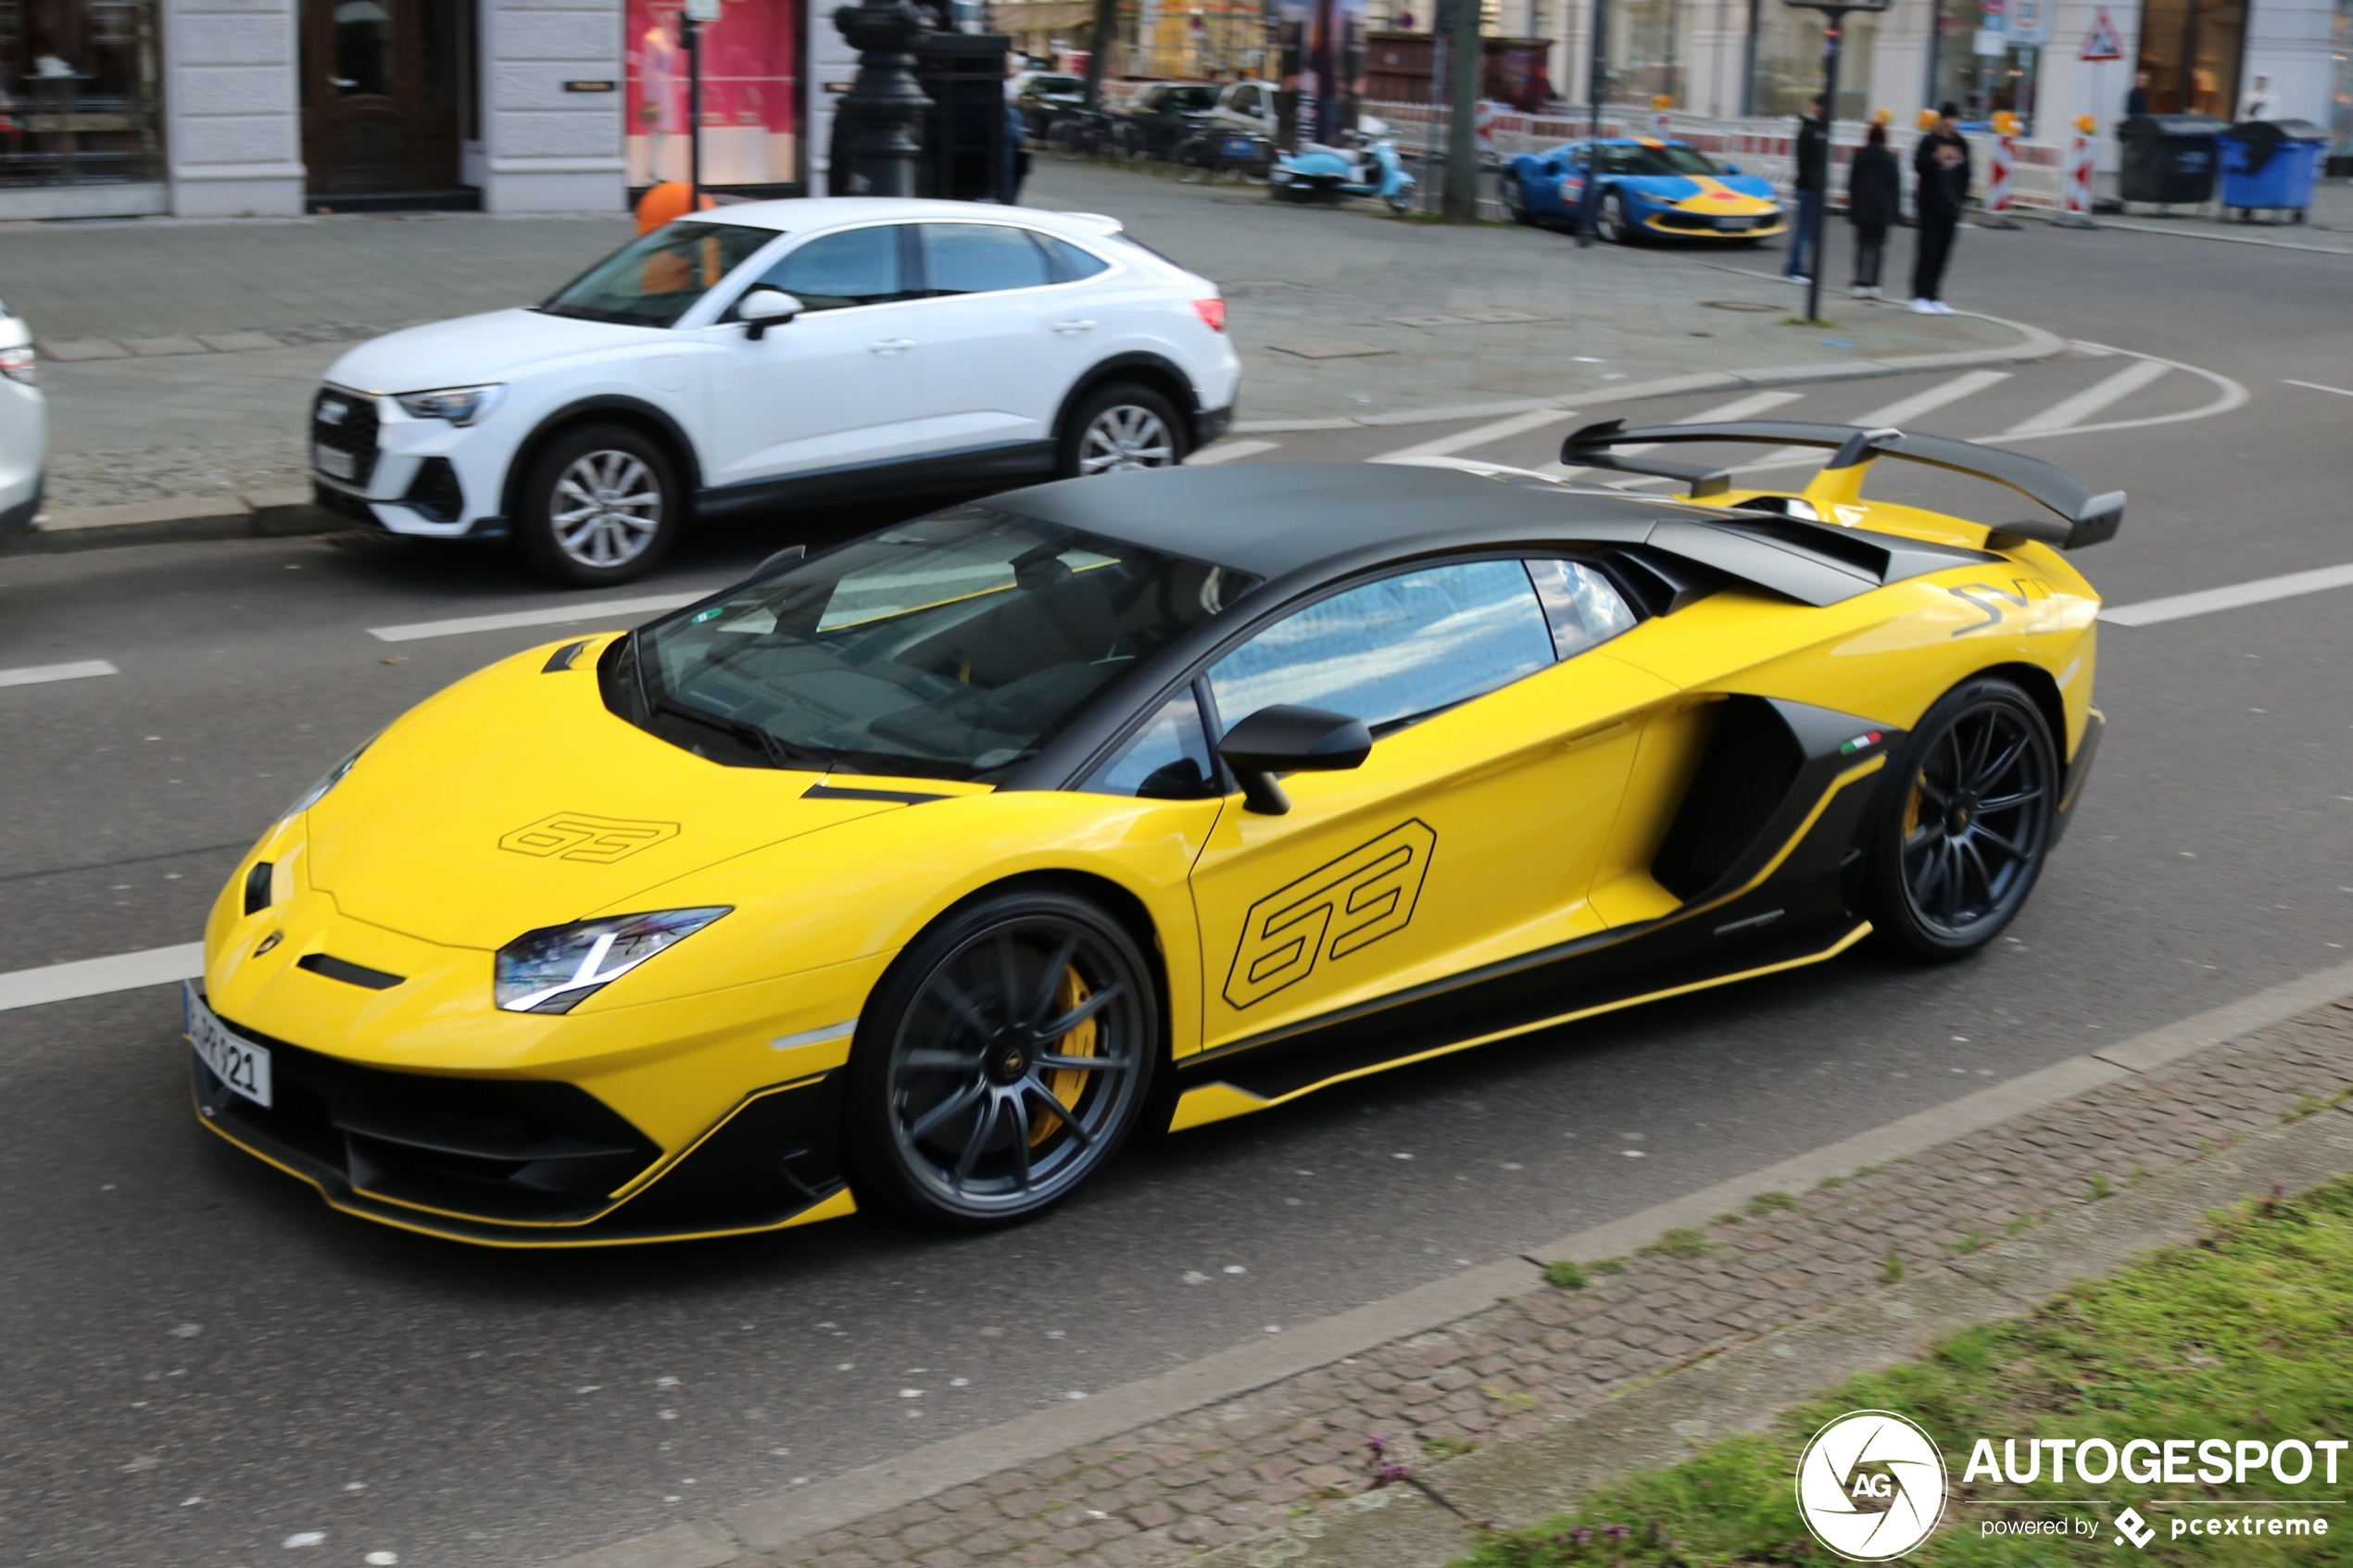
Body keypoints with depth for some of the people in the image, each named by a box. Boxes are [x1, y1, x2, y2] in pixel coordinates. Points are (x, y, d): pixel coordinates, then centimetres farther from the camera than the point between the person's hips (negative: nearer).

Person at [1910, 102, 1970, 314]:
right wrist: (1936, 158, -26)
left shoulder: (1961, 144, 12)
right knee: (1927, 250, -6)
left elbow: (1965, 173, 17)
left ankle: (1934, 297, 9)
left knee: (1943, 253, 5)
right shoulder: (1929, 141, -3)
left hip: (1951, 206, 5)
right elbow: (1919, 165, -10)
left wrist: (1961, 197, 8)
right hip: (1931, 205, -5)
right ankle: (1920, 297, -4)